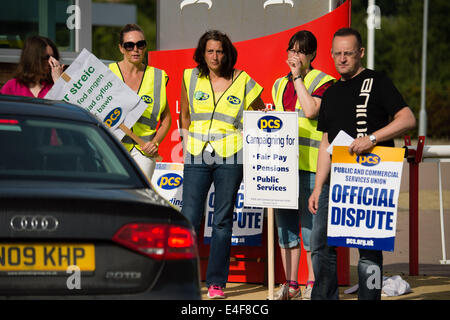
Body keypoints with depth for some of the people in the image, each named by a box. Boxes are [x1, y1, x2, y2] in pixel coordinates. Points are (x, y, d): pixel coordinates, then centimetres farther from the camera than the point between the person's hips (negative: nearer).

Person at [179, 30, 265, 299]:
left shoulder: (242, 81, 1)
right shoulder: (191, 78, 6)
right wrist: (188, 144, 10)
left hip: (229, 158, -1)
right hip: (196, 157, 1)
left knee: (223, 221, 1)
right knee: (189, 219, -4)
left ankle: (216, 282, 6)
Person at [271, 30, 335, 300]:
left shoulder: (323, 82, -1)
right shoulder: (281, 84, 19)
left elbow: (311, 110, -18)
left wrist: (298, 77, -10)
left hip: (310, 163, -6)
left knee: (310, 221, -6)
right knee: (285, 223, 7)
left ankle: (313, 283, 3)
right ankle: (291, 284, 14)